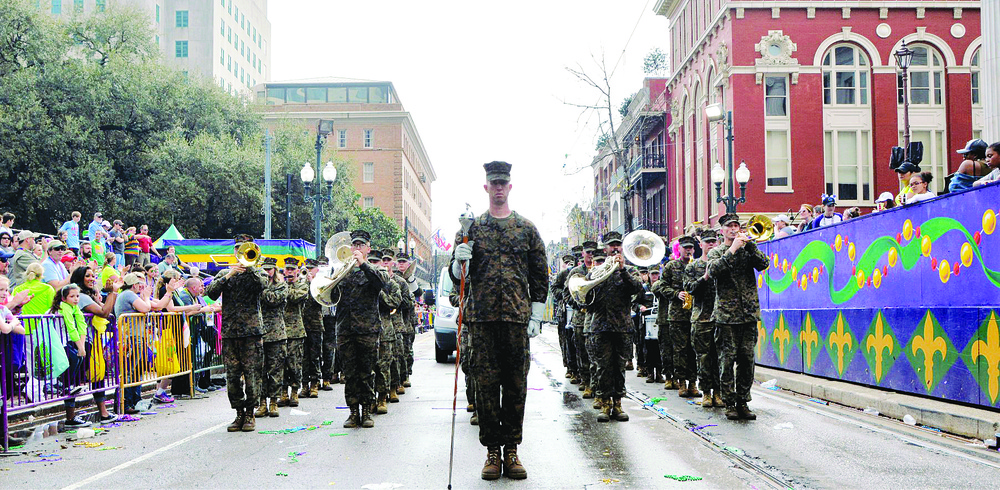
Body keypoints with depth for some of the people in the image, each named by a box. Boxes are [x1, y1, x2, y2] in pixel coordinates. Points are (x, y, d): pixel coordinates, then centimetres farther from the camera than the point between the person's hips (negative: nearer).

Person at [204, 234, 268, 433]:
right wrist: (228, 275, -11)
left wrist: (249, 266, -19)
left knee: (252, 375, -4)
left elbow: (262, 284, -14)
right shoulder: (225, 273, 16)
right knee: (232, 376, 3)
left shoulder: (257, 272, 10)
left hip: (252, 330, -2)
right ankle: (239, 414, 14)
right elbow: (211, 292, -1)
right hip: (229, 332, 3)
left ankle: (250, 414, 6)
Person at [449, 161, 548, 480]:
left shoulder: (527, 228, 10)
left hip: (518, 316, 0)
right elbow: (457, 275, 10)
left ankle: (512, 450, 9)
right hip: (483, 316, 0)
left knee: (516, 383, 2)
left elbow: (540, 275, 10)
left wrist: (536, 316, 2)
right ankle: (492, 450, 7)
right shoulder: (472, 228, 10)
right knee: (486, 382, 0)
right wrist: (459, 261, -14)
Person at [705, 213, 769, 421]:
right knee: (727, 360, -4)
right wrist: (732, 250, -15)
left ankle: (743, 402, 11)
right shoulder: (716, 252, 6)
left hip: (749, 314, 3)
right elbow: (713, 271, -14)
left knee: (747, 360, 4)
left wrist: (749, 244, -12)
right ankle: (729, 403, 3)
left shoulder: (747, 249, 13)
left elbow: (763, 264, -3)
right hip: (726, 314, -3)